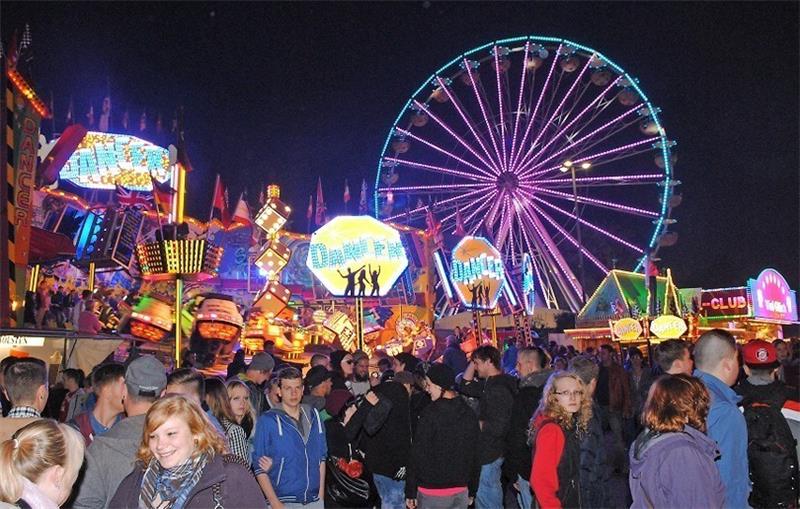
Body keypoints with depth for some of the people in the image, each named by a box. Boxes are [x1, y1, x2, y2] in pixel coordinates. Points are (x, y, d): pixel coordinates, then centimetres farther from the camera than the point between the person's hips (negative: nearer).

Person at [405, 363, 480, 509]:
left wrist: (410, 492, -7)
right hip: (461, 491, 6)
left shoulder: (431, 412, -15)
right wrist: (472, 491, 18)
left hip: (433, 492, -5)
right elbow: (475, 455, 10)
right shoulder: (469, 413, 4)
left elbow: (418, 454, -14)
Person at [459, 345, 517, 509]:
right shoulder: (490, 384, 8)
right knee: (494, 494, 20)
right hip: (489, 452, 10)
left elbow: (497, 427, -27)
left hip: (489, 454, -10)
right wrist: (473, 362, 8)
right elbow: (466, 386, 18)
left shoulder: (498, 389, -23)